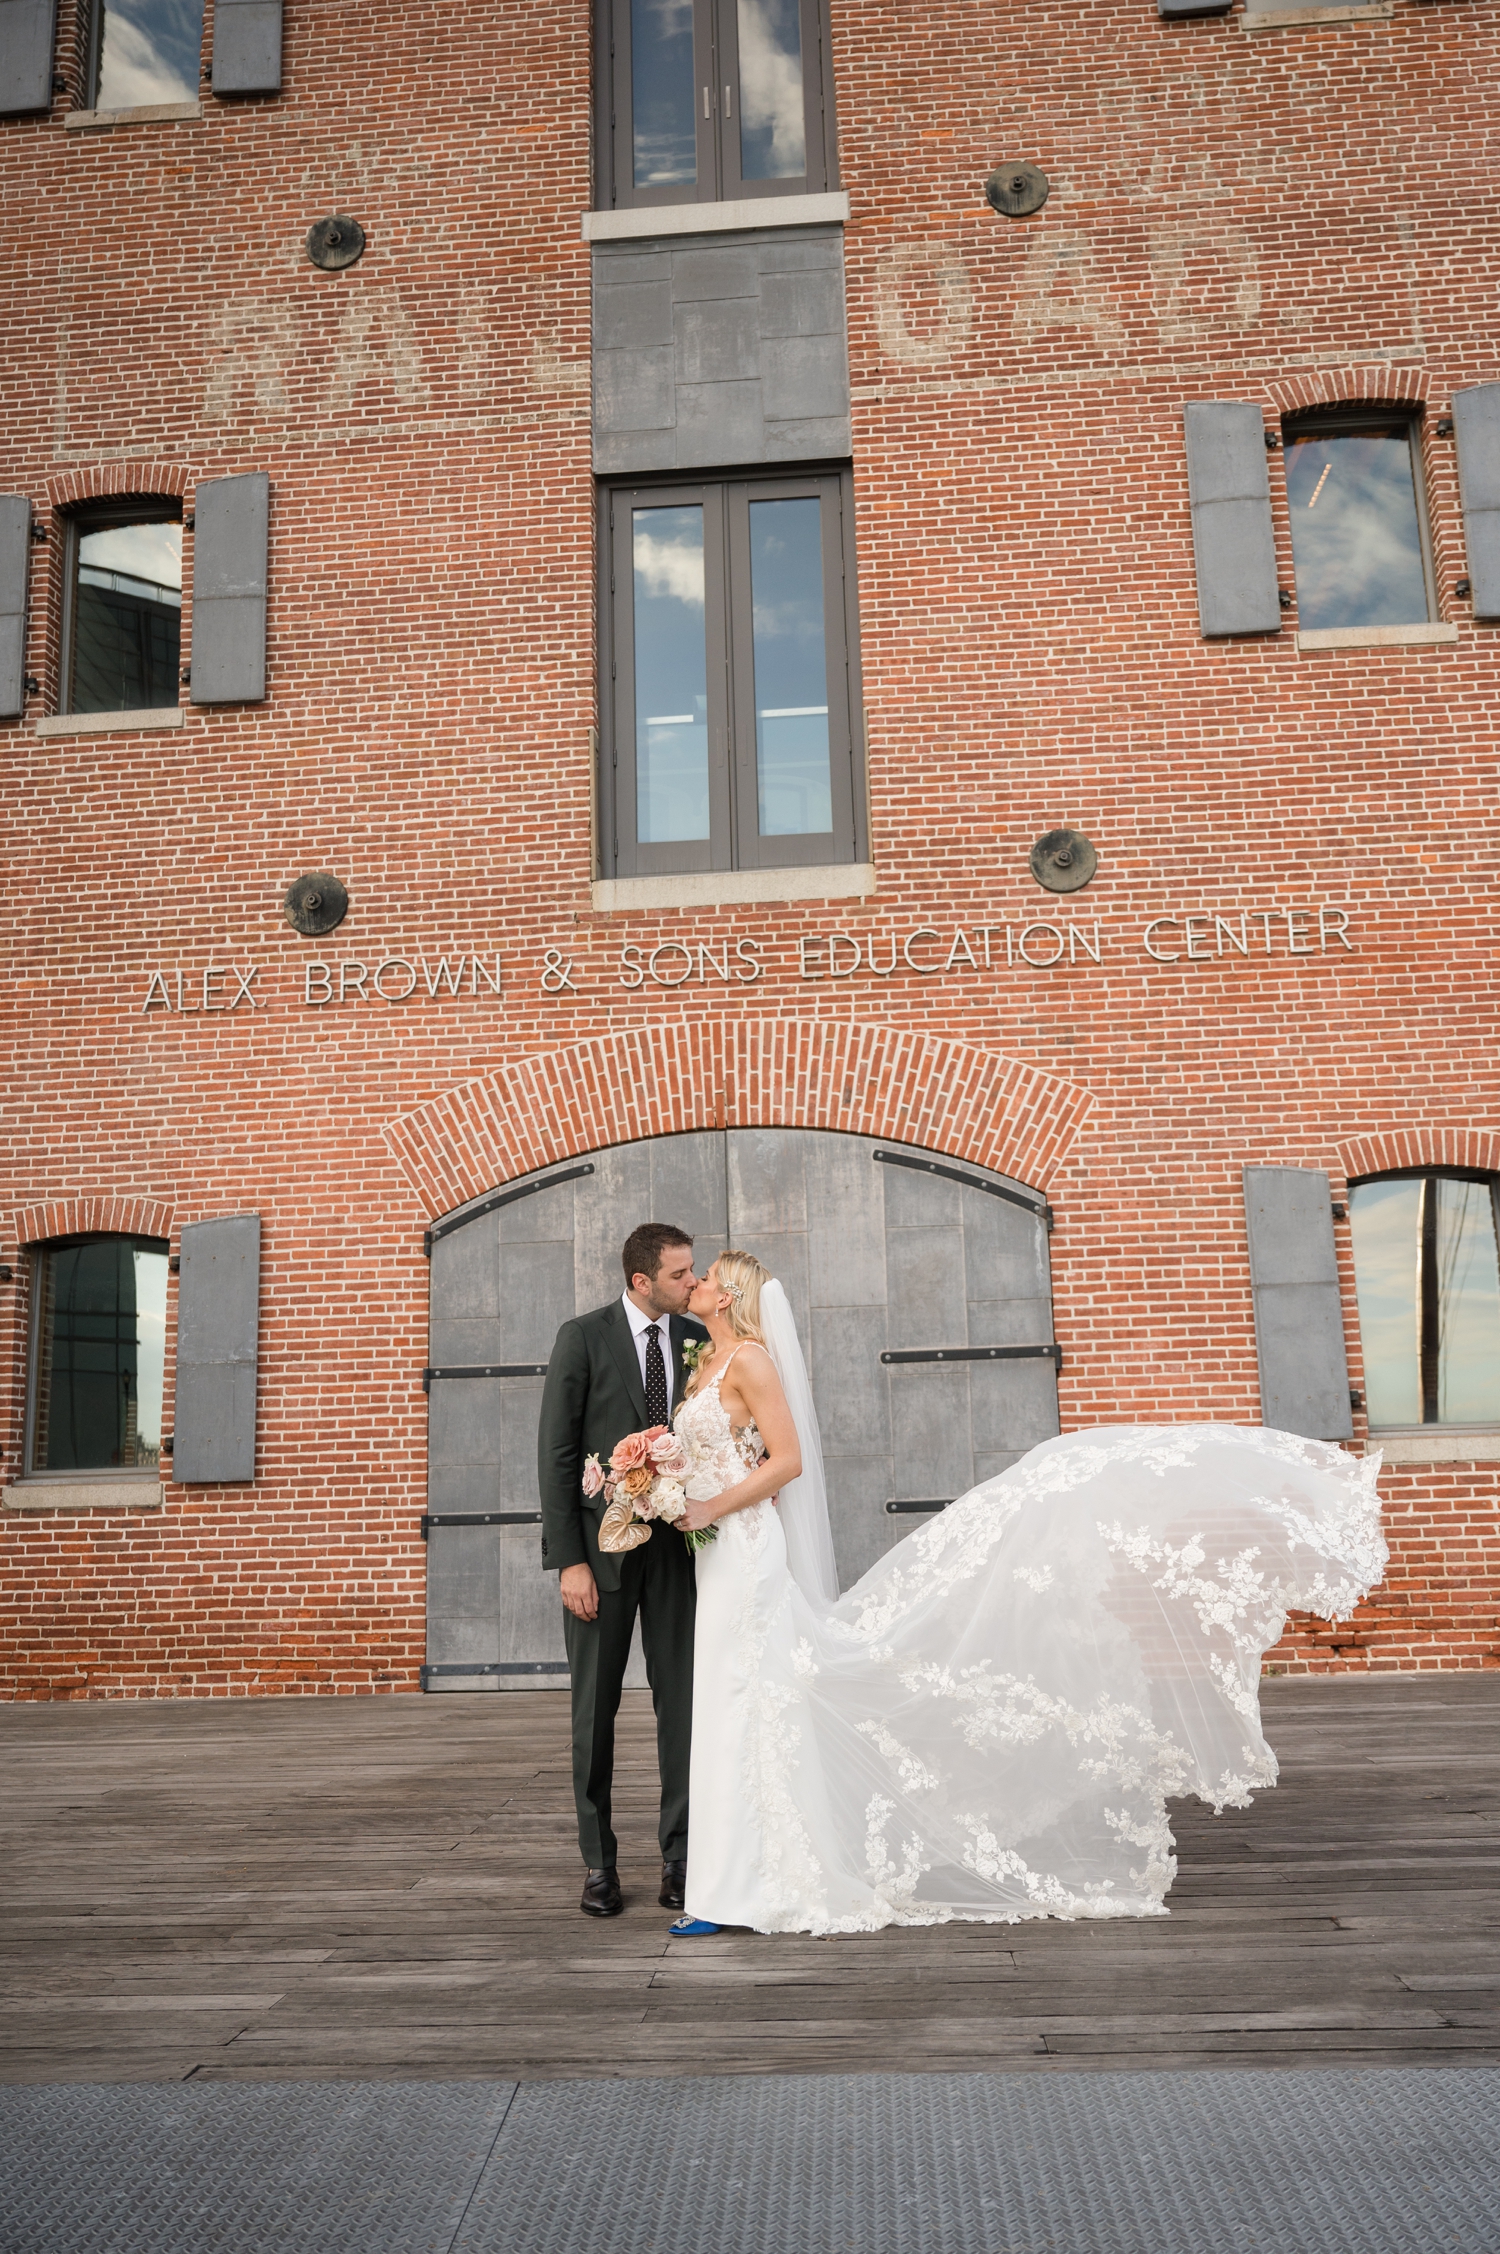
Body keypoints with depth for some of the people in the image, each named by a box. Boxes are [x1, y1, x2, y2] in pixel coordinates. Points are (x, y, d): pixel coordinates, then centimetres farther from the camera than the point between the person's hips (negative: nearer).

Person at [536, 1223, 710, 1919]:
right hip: (600, 1546, -2)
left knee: (681, 1704, 4)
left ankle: (679, 1857, 15)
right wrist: (569, 1561, -13)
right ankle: (599, 1863, 18)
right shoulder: (582, 1337, -7)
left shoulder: (699, 1339, 3)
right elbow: (556, 1454, -8)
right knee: (595, 1709, 7)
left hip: (678, 1544, 3)